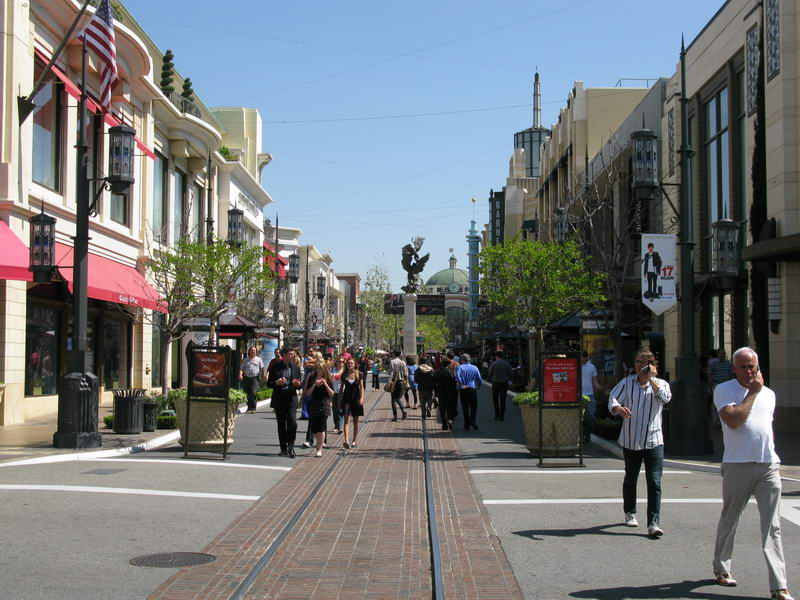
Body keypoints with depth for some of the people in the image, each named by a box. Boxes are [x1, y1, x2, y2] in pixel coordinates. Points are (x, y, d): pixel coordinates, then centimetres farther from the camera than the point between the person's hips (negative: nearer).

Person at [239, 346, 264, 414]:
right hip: (247, 378, 3)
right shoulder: (246, 360, 16)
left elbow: (262, 369, 7)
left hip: (255, 378, -3)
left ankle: (253, 408, -12)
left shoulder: (259, 359, 11)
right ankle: (249, 408, 15)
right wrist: (240, 374, -7)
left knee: (253, 393, -16)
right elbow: (242, 368, 11)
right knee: (247, 394, 3)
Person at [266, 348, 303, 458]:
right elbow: (269, 383, 3)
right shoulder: (276, 367, 1)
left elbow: (300, 385, 12)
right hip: (279, 400, 0)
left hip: (291, 399, 0)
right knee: (281, 425, 6)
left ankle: (290, 447, -3)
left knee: (292, 423, -14)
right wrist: (276, 382, -17)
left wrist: (298, 384, -11)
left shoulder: (296, 367, 7)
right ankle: (283, 449, 16)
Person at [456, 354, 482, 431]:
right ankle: (472, 420, -11)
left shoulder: (460, 367, -1)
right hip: (472, 389, 1)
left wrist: (461, 384, -12)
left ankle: (467, 425, 7)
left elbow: (457, 376, -19)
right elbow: (479, 379, 7)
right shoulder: (475, 368, 6)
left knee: (465, 407, 5)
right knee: (473, 406, 10)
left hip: (463, 390, 0)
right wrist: (478, 386, 22)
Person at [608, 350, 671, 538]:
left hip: (654, 442, -1)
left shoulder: (660, 384, 4)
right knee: (630, 479, 15)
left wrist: (651, 379, -17)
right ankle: (630, 513, 36)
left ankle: (654, 523, -11)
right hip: (630, 441, 1)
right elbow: (613, 399, -9)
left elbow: (665, 398, -17)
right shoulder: (627, 383, 3)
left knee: (654, 482, -11)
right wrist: (618, 408, -30)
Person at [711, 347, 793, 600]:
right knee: (729, 521, 11)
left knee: (772, 528, -2)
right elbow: (733, 420, -18)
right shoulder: (724, 390, -2)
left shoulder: (768, 394, 15)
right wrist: (753, 392, -11)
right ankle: (721, 569, 31)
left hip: (768, 466, 4)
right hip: (738, 466, -4)